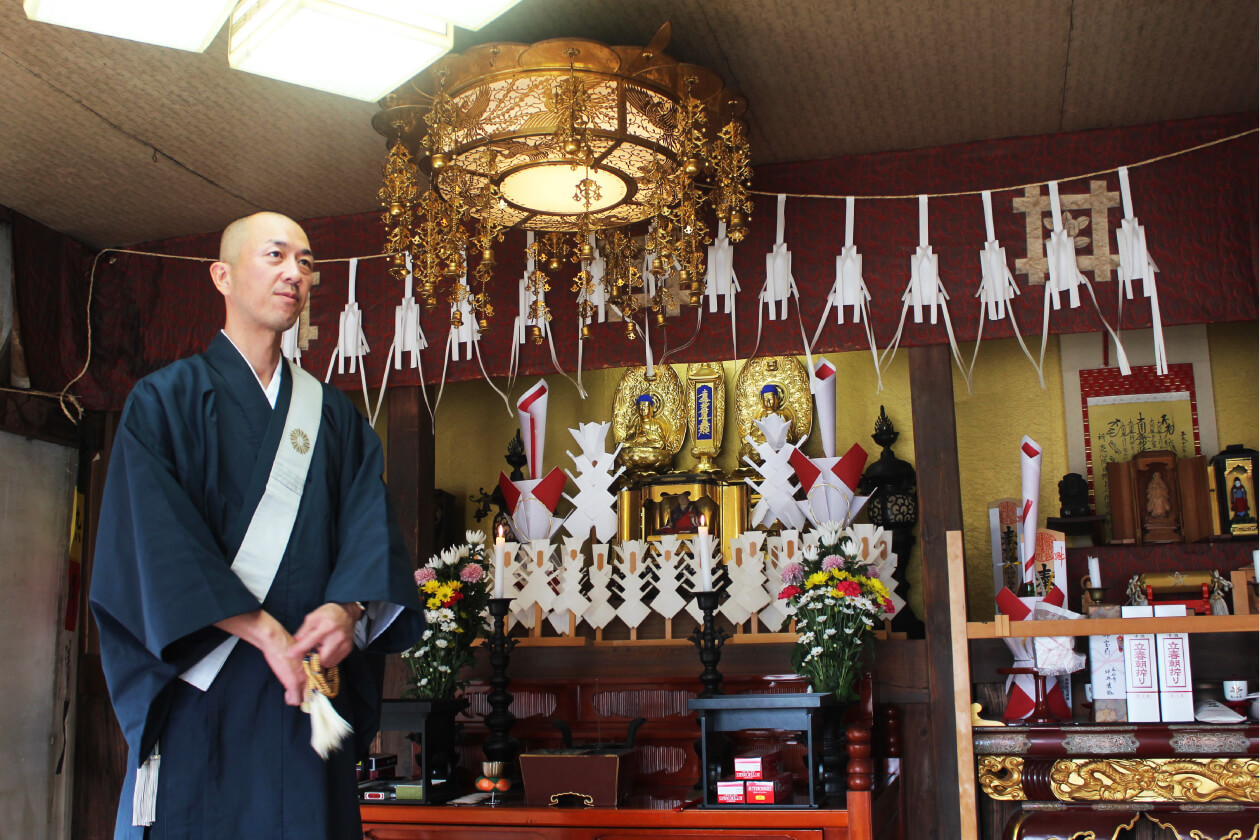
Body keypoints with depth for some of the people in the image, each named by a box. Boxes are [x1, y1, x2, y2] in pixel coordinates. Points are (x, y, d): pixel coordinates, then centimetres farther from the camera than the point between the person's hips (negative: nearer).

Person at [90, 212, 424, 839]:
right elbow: (159, 536, -10)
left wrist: (348, 606, -19)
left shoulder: (336, 417, 15)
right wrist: (262, 629, -21)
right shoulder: (166, 399, 3)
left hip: (313, 689, 3)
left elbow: (370, 524, 2)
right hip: (202, 699, -3)